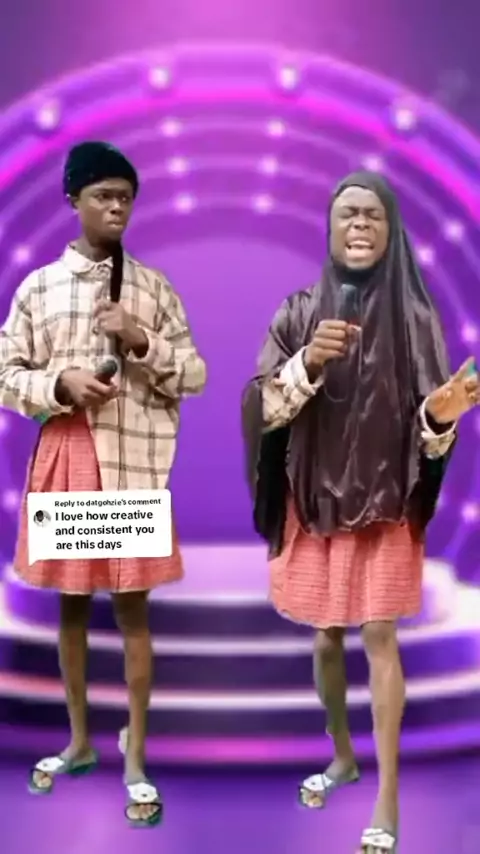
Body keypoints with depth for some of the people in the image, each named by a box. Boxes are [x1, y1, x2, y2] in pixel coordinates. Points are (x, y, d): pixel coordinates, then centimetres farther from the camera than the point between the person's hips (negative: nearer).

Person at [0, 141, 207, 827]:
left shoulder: (155, 288, 4)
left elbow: (195, 377, 4)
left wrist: (144, 342, -12)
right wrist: (60, 384, -14)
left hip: (133, 460, -1)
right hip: (64, 456, 1)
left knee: (132, 607, 3)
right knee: (71, 603, 12)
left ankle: (137, 757, 15)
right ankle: (80, 740, 30)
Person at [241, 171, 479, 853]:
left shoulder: (414, 316, -3)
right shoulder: (300, 311, 1)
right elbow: (261, 406, -6)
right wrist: (307, 362, -23)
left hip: (384, 501, -2)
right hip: (314, 499, 2)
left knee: (379, 637, -4)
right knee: (325, 637, 12)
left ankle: (388, 797, 6)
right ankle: (343, 756, 34)